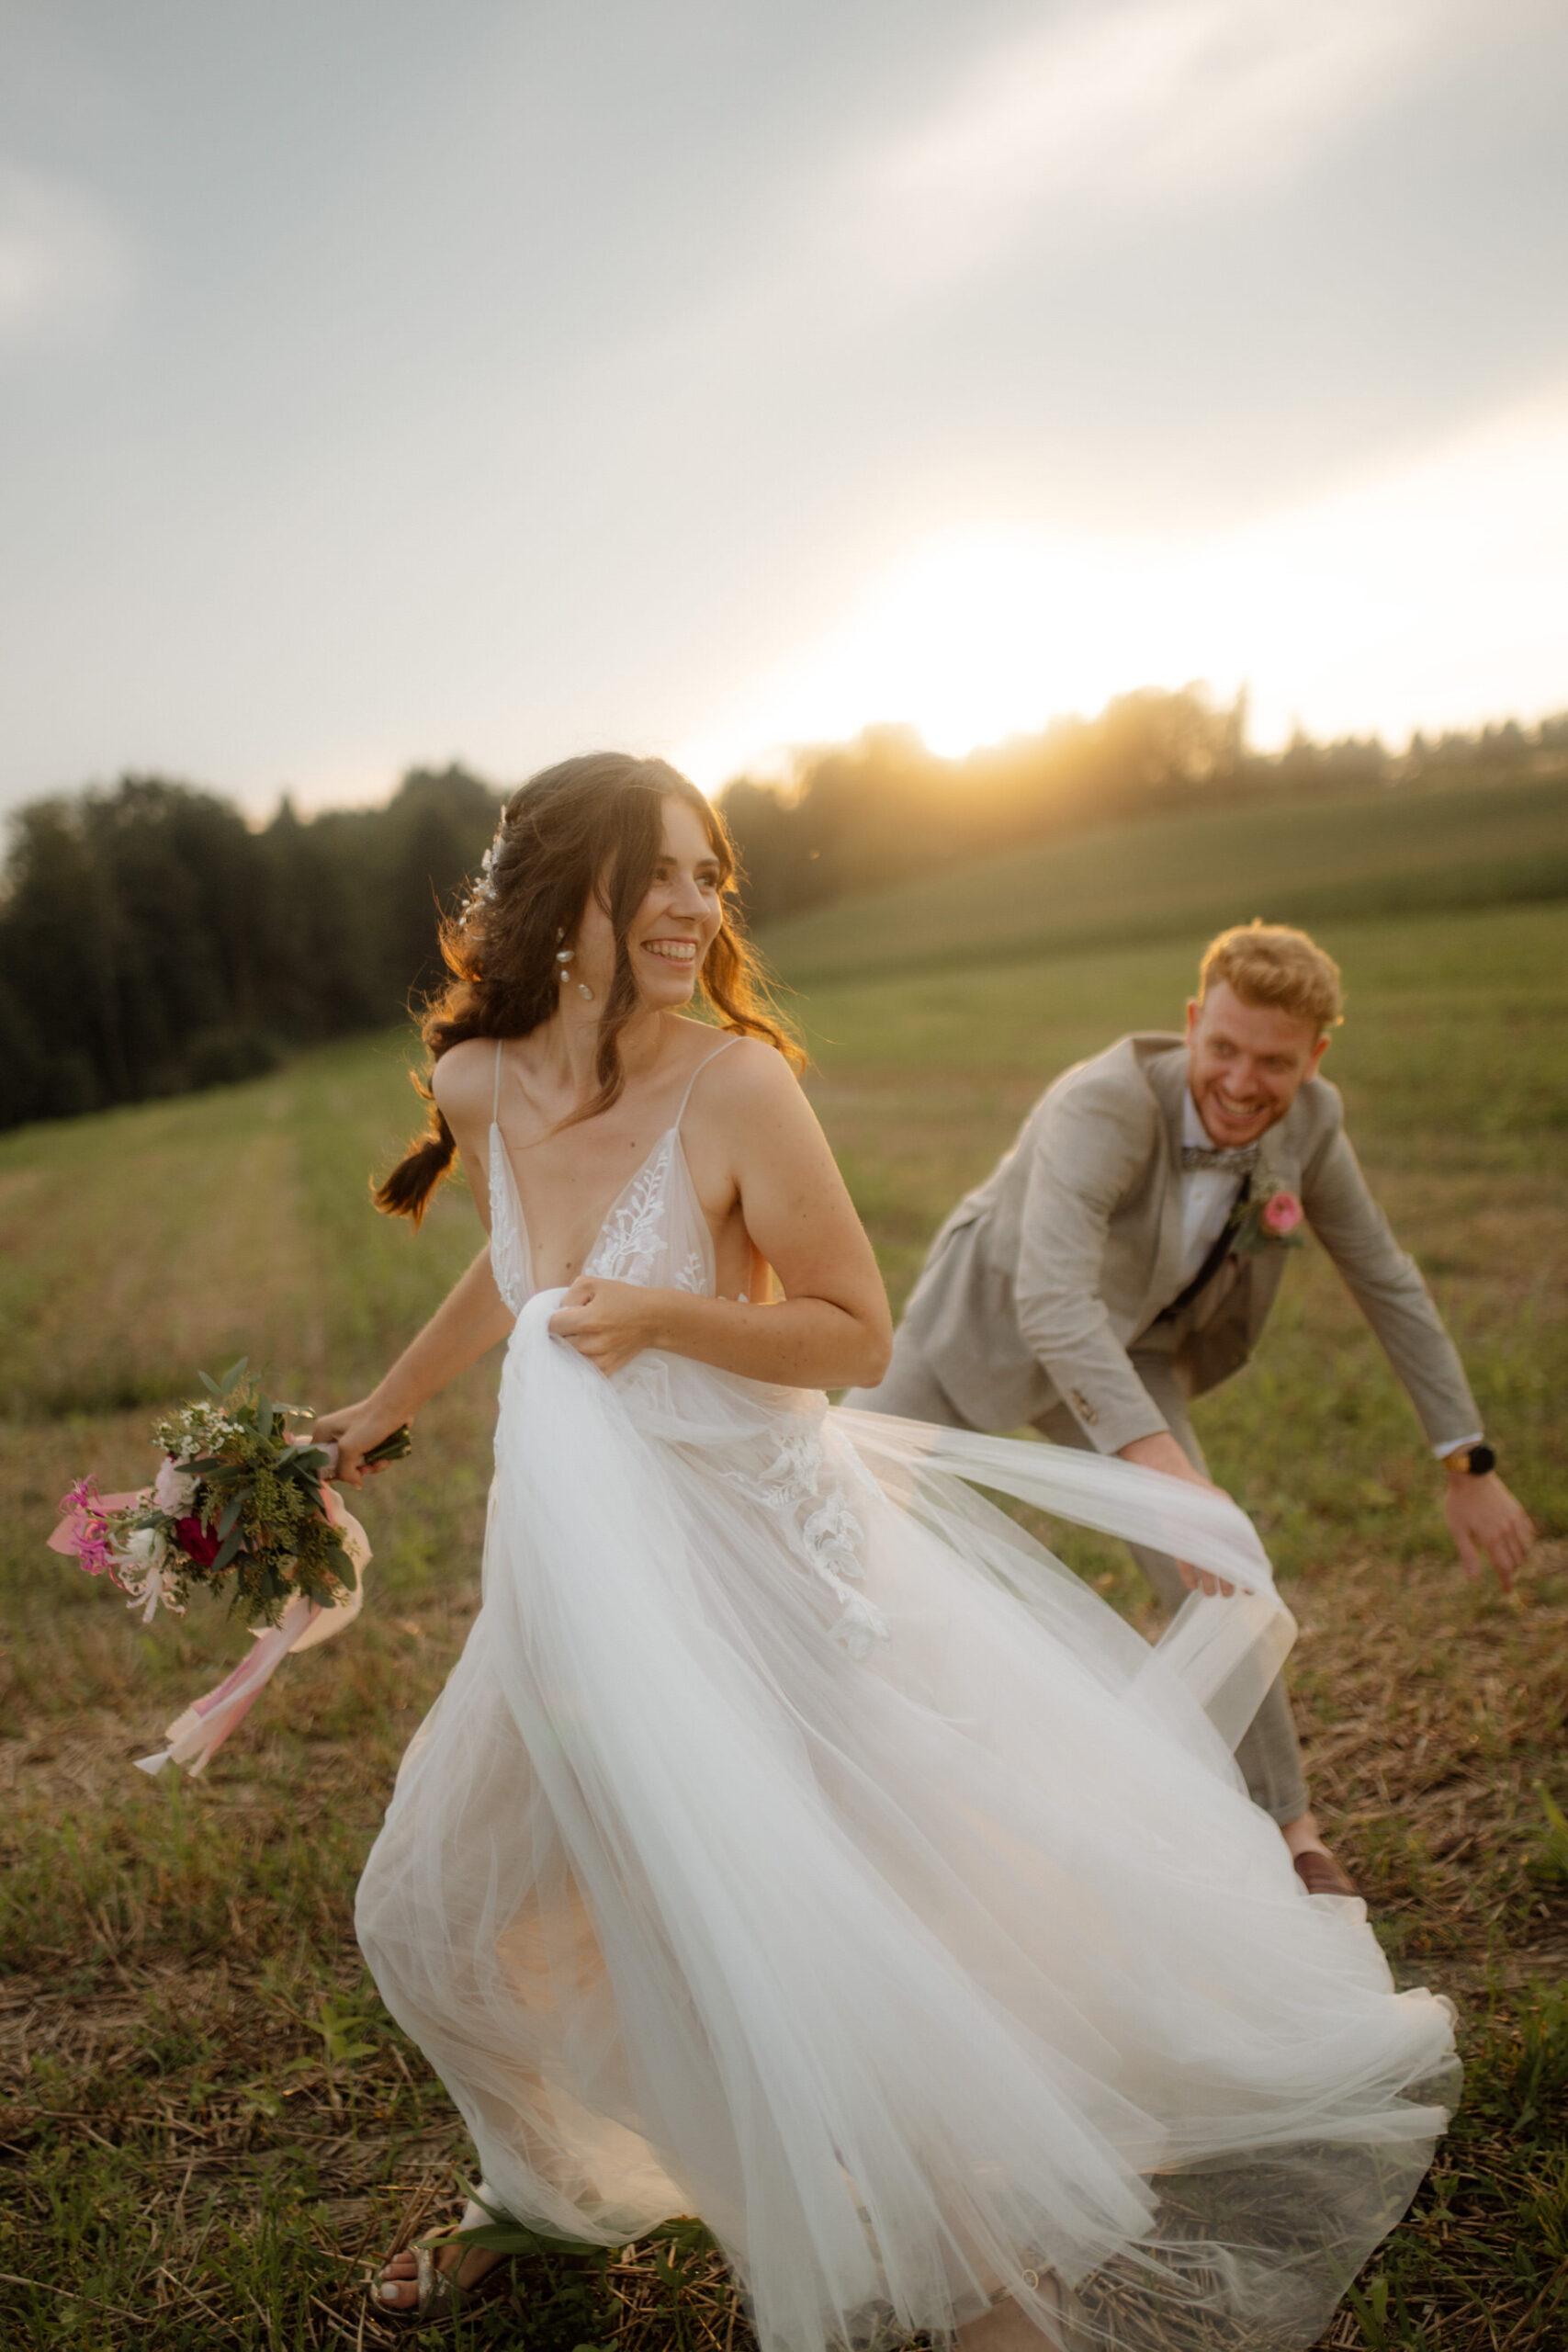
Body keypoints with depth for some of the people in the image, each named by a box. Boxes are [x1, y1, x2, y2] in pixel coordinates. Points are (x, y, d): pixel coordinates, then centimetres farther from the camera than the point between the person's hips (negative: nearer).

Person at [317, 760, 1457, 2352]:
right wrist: (389, 1405, 30)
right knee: (429, 1917, 19)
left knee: (840, 1973, -1)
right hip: (581, 1576, 6)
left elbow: (856, 1330, -12)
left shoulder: (732, 1082, -20)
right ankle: (548, 2193, 47)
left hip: (759, 1567, -6)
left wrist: (663, 1316, -26)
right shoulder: (480, 1086, -4)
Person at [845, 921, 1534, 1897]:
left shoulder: (1310, 1122, -18)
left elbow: (1390, 1284, -4)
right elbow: (1050, 1298, -49)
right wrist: (1159, 1460, -61)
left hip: (1127, 1353, 3)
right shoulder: (1106, 1105, -36)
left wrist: (1469, 1465, -4)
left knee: (1215, 1580, -11)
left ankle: (1289, 1829, 10)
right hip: (983, 1332, -3)